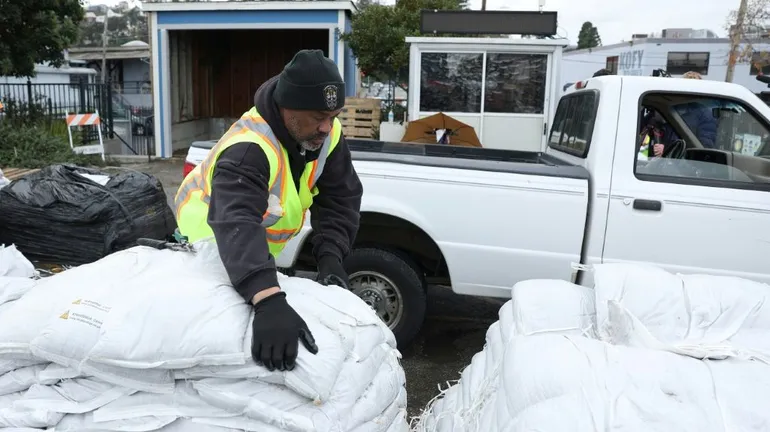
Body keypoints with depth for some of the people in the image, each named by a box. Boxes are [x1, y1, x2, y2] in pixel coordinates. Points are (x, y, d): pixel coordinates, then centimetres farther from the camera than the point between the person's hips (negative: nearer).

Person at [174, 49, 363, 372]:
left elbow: (340, 197, -16)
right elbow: (235, 224, -58)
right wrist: (269, 301, -73)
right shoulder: (248, 150, -42)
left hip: (258, 249, 7)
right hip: (208, 240, -7)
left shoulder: (326, 133, -20)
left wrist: (330, 256, -33)